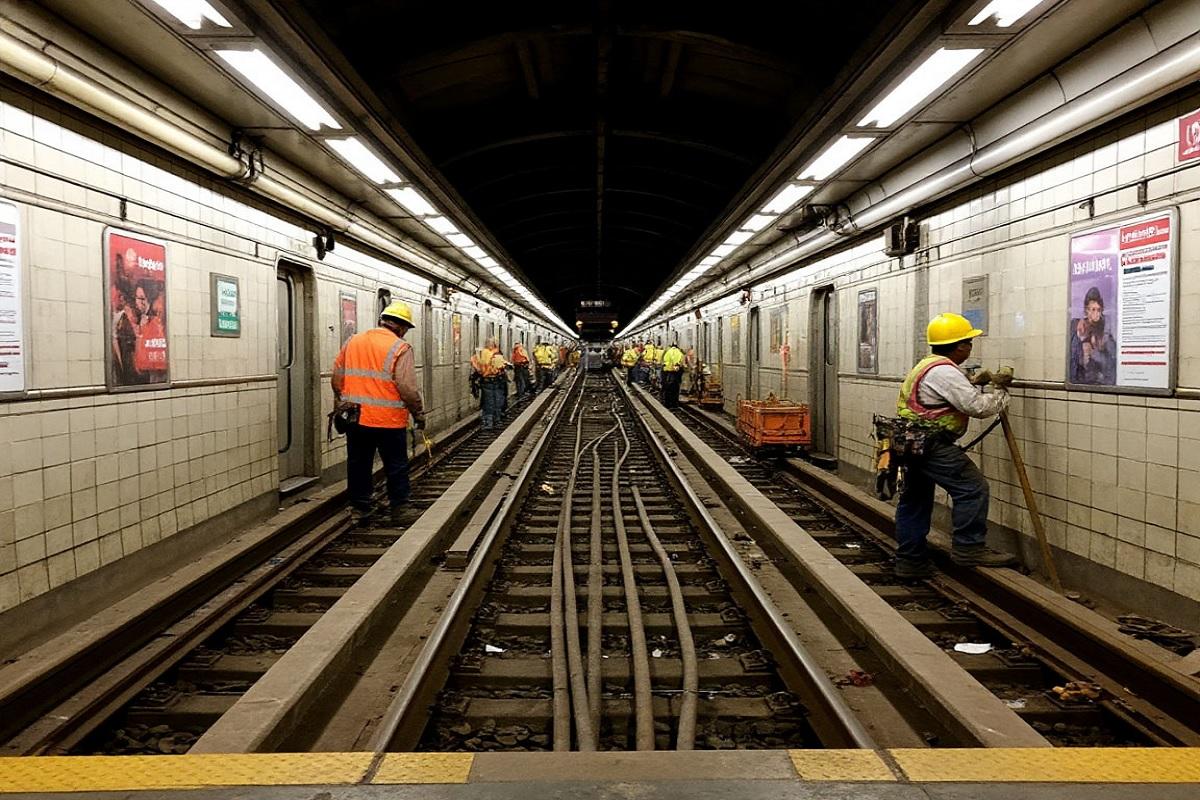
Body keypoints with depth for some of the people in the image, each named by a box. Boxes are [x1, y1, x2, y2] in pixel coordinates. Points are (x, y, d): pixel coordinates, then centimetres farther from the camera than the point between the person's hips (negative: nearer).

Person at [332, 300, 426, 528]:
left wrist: (340, 403, 25)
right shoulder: (401, 349, -10)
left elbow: (337, 377, 12)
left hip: (355, 418, 5)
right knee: (396, 468, 11)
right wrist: (419, 414, -2)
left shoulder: (352, 341, 8)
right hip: (389, 421, -5)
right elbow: (408, 388, -15)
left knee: (358, 465, 15)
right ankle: (396, 512, 19)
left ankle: (359, 511, 23)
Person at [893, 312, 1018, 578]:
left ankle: (910, 560, 20)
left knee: (914, 501, 14)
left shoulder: (928, 365, 18)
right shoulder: (944, 371, -15)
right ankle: (969, 548, -3)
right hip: (929, 444, -11)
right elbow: (978, 407, -17)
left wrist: (974, 384, 10)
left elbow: (957, 397, 23)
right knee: (973, 487, -7)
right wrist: (1001, 393, -1)